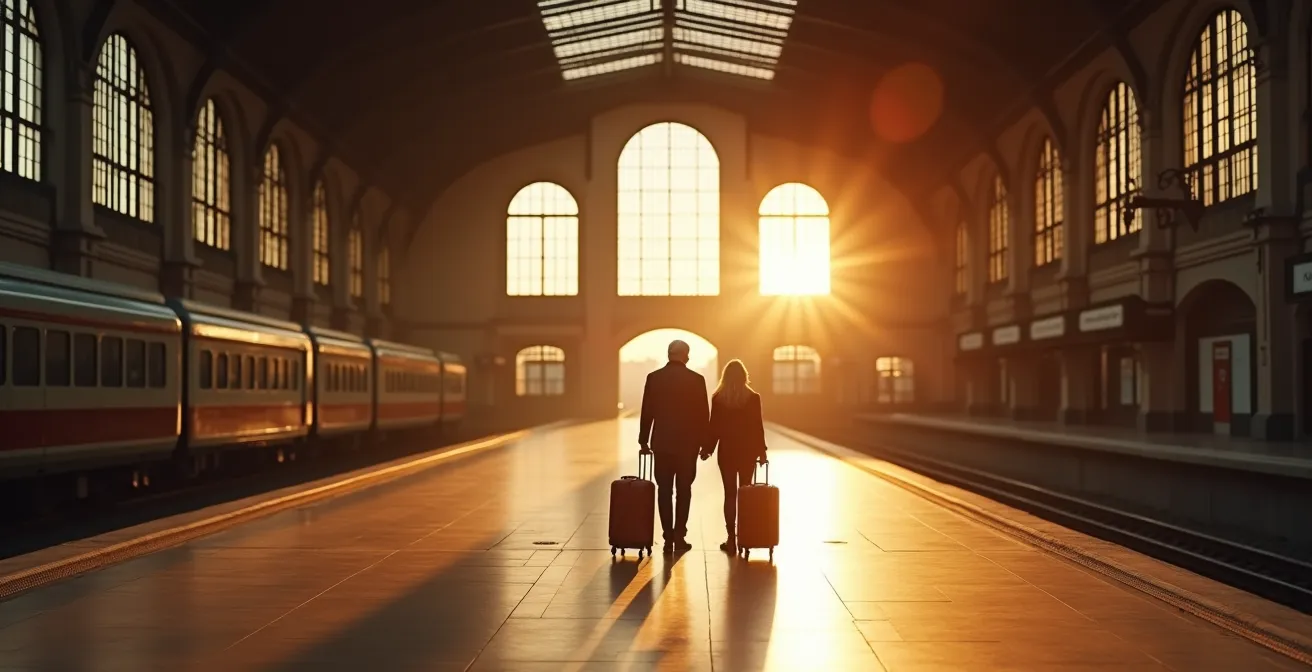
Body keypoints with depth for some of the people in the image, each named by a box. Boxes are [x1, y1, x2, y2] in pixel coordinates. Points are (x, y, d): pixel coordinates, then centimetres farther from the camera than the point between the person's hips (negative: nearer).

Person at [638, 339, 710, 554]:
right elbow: (703, 414, -3)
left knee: (664, 490, 6)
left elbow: (647, 412, 1)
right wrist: (705, 443, 5)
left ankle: (668, 538, 3)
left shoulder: (654, 378, -2)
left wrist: (643, 440, 10)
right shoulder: (697, 379, -5)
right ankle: (679, 536, 3)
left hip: (662, 442, 1)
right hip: (688, 443, -1)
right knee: (683, 490, 8)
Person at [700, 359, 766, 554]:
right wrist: (761, 450, 5)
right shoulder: (753, 398, -5)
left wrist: (707, 449, 7)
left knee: (730, 493, 3)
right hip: (748, 451, 1)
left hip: (727, 451, 0)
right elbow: (758, 426, -3)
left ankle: (732, 538, 0)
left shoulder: (718, 398, -5)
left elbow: (714, 426, -3)